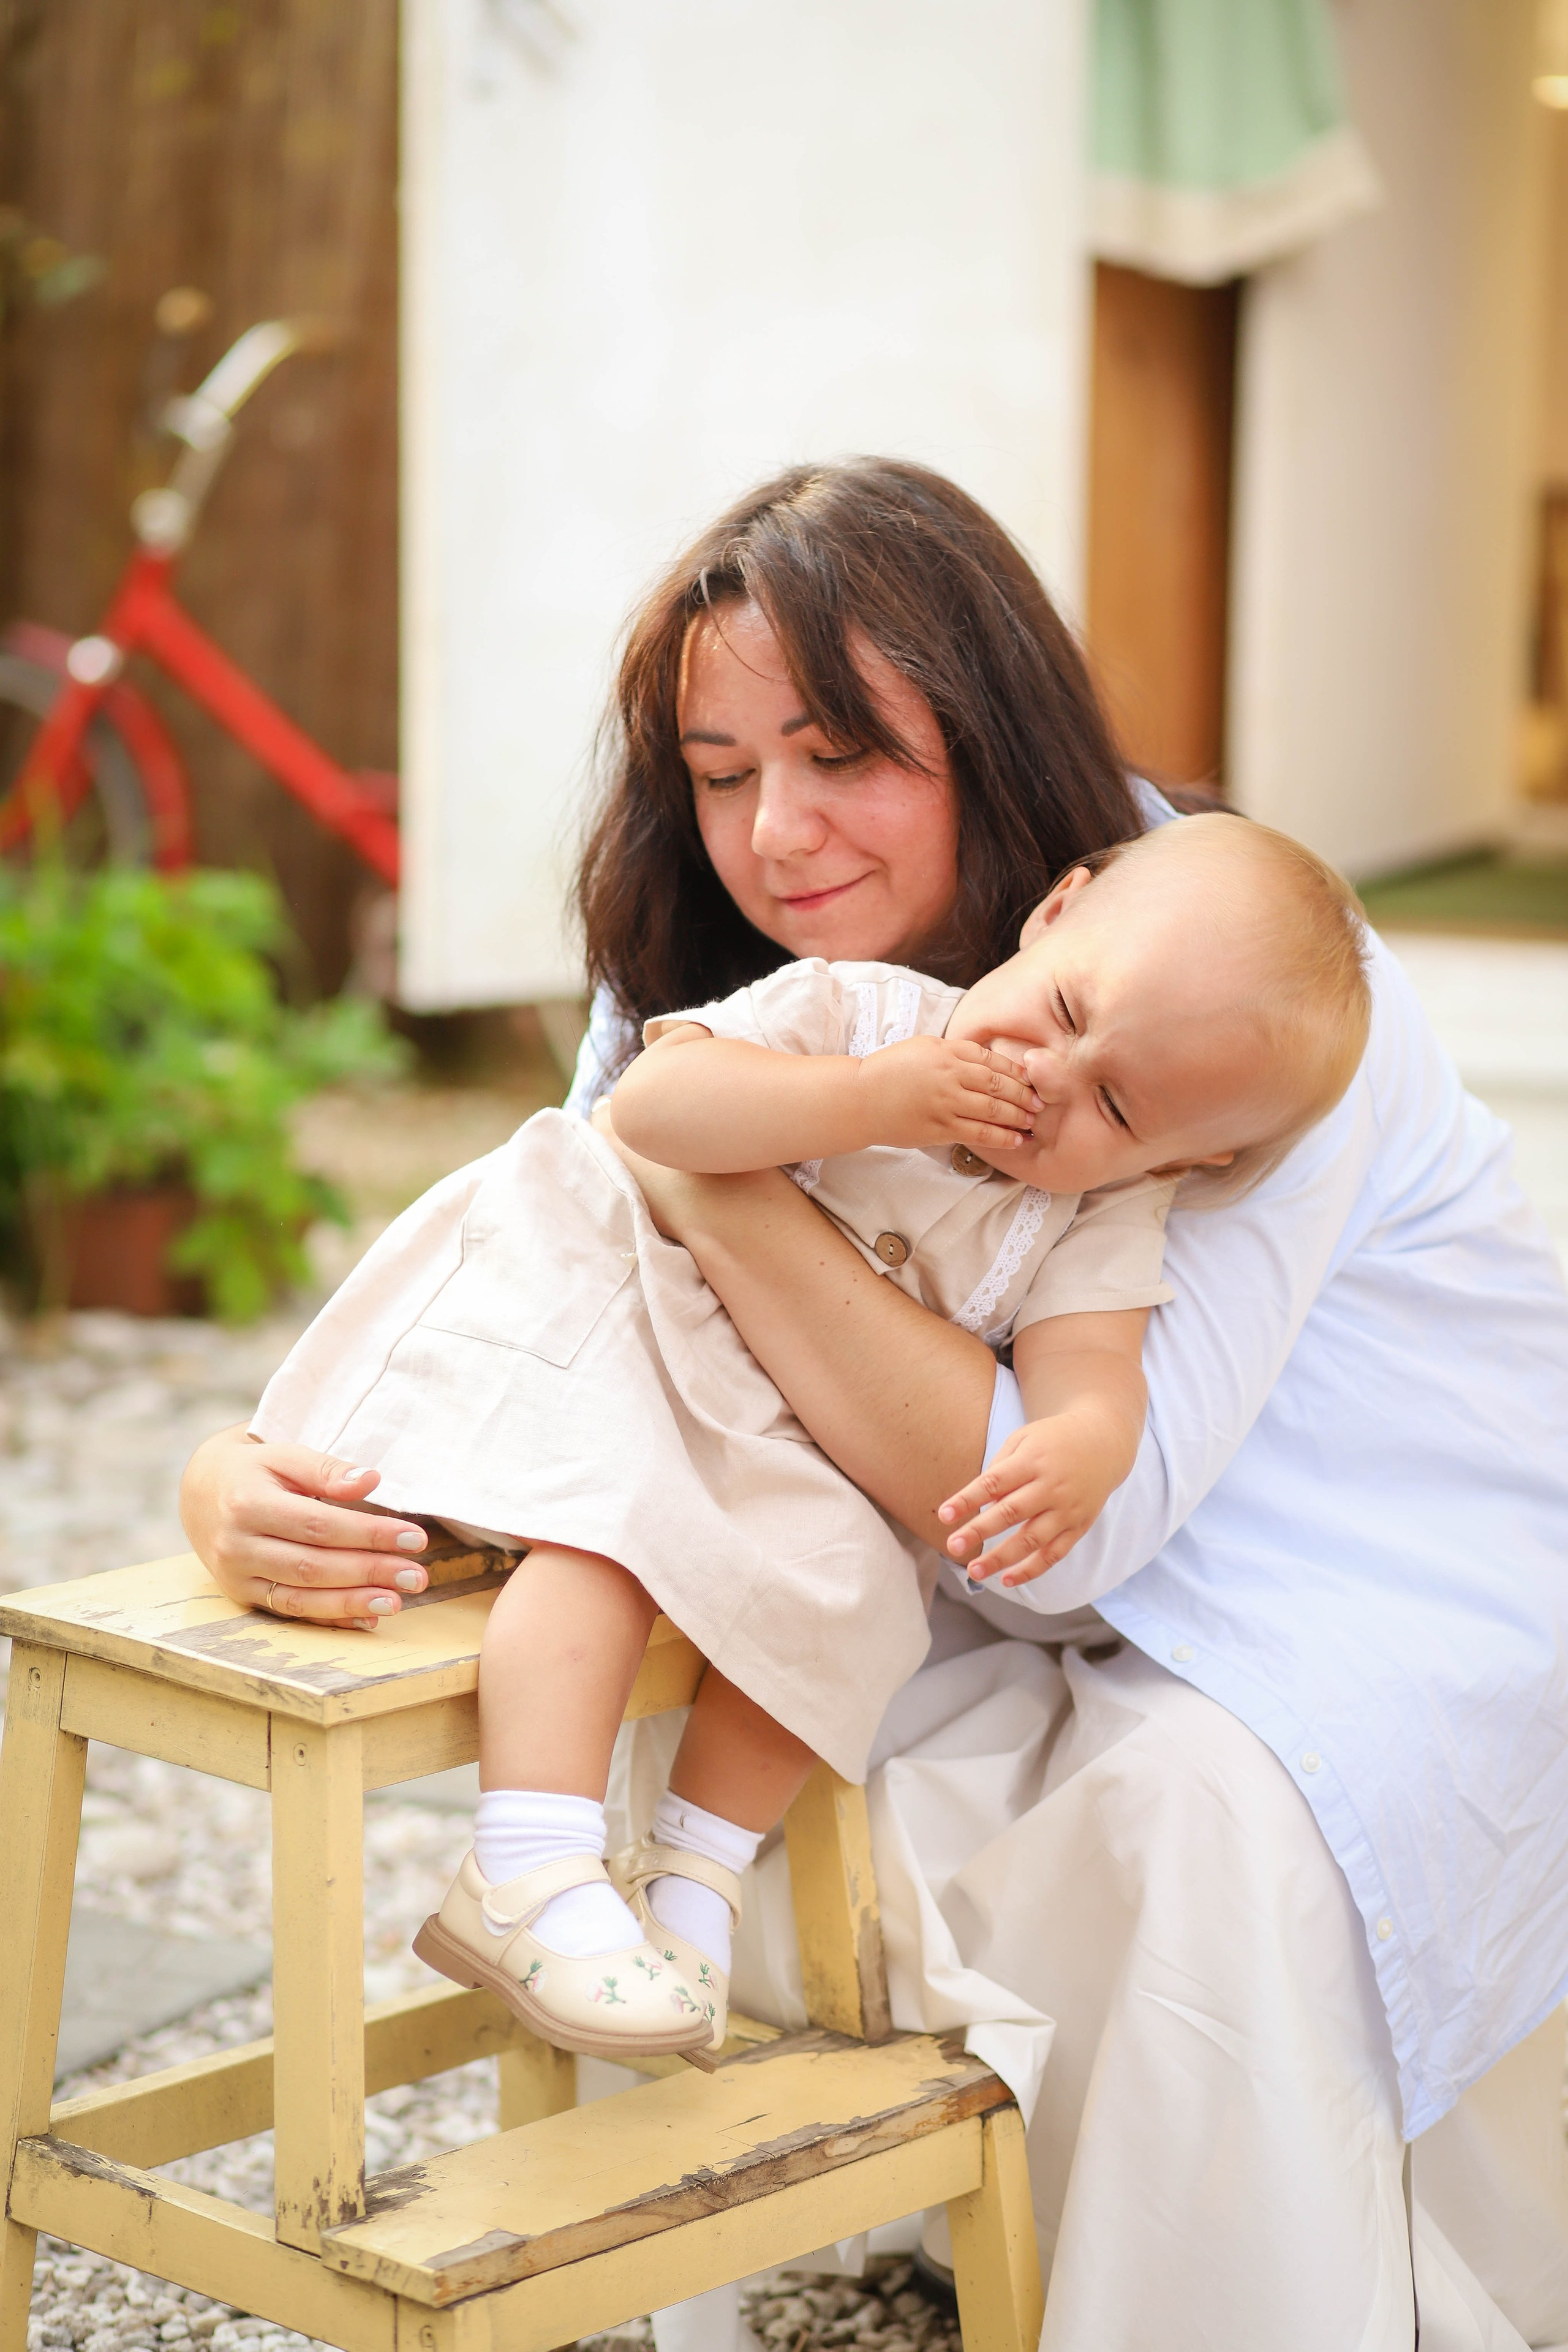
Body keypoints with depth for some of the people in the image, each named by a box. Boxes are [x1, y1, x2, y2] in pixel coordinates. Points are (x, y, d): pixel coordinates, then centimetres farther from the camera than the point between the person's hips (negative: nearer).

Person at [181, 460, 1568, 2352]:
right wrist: (248, 1476, -31)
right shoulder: (720, 996, -6)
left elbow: (1077, 1517, -34)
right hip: (1105, 1631, 6)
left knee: (1208, 1809, -34)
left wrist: (717, 1188, -41)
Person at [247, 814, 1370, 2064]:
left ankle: (692, 1877, -5)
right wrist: (871, 1102, -37)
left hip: (773, 1452, 5)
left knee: (846, 1581, -18)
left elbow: (1092, 1368, -22)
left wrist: (1082, 1451, -46)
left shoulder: (1100, 1224, -8)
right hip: (590, 1305, -5)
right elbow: (651, 1104, -29)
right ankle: (531, 1879, -35)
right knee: (613, 1519, -29)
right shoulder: (851, 1012, -19)